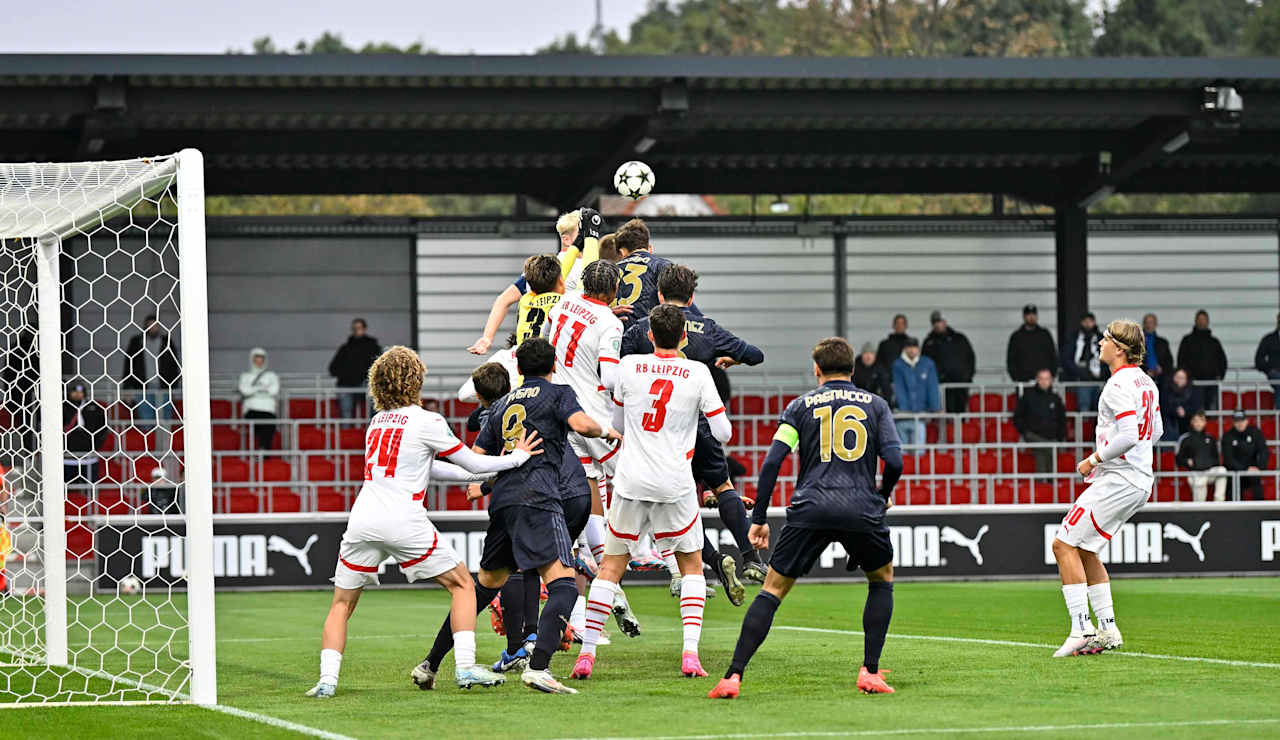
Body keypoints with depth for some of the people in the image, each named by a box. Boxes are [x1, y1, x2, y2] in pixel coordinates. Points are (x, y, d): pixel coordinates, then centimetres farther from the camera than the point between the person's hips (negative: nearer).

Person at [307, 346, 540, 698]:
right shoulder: (427, 422, 0)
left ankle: (327, 679, -4)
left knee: (342, 604, 14)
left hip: (362, 521, 5)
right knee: (463, 585, 10)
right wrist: (516, 458, 22)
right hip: (404, 523, -5)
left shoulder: (377, 423, 20)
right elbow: (471, 462, 6)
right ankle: (465, 667, -2)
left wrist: (488, 471, 28)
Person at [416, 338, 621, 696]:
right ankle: (537, 667, -32)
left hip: (501, 502, 7)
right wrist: (606, 431, 6)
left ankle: (429, 664, 21)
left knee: (486, 584, 20)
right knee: (563, 585, -13)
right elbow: (581, 424, -13)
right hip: (537, 499, -7)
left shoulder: (502, 404, 23)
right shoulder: (558, 394, 7)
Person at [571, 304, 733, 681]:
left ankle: (586, 653, 4)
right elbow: (723, 433, -2)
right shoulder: (698, 373, -4)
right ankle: (690, 652, -2)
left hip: (631, 480, 1)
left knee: (611, 565, 10)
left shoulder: (629, 366, 1)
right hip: (675, 485, -1)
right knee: (692, 566, 13)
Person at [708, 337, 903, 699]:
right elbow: (894, 461, 2)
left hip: (810, 507, 0)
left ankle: (733, 676, -5)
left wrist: (758, 518, 7)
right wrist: (884, 494, 22)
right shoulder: (875, 404, 14)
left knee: (772, 590, 6)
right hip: (861, 510, 0)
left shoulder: (801, 406, 12)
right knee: (882, 581, 25)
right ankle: (870, 672, 13)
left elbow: (773, 460, 3)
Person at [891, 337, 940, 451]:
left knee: (919, 451, -7)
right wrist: (904, 408, -19)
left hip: (920, 413, 1)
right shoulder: (898, 365, -1)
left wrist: (935, 408, -8)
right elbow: (899, 388, -8)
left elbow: (932, 387, 1)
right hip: (902, 416, -1)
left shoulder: (928, 364, 3)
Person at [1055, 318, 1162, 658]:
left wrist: (1094, 459, -13)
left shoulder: (1119, 385, -16)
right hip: (1140, 480, 10)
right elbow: (1156, 430, 25)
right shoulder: (1146, 382, 14)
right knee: (1081, 549, 17)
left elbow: (1129, 436, -26)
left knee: (1065, 544, -9)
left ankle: (1082, 629, -13)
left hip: (1118, 479, -10)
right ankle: (1107, 629, 16)